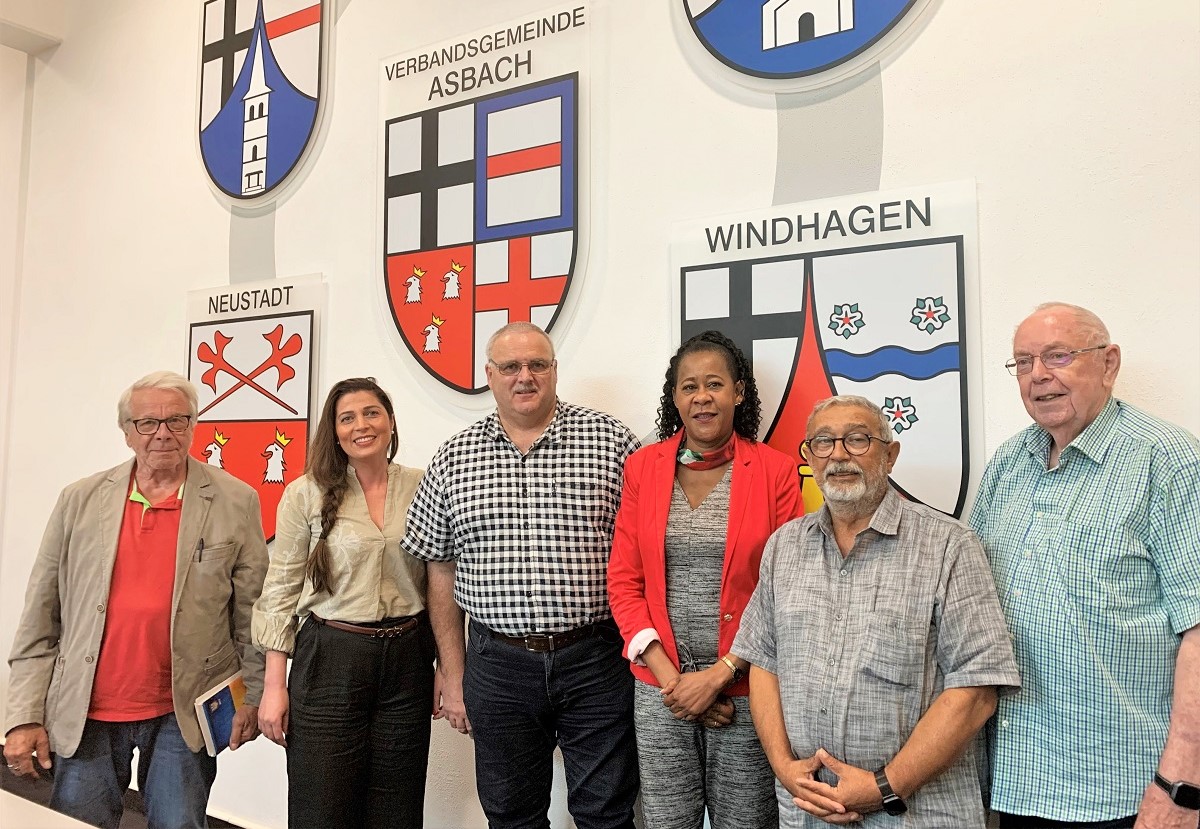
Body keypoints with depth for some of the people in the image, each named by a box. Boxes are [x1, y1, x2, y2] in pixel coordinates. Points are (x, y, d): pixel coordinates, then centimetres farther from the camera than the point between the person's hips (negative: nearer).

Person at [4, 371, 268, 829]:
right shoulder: (80, 500, 1)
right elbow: (40, 619, 3)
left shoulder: (235, 503, -4)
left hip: (183, 715, -1)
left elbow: (252, 611, 0)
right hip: (84, 713, 2)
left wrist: (254, 696, -2)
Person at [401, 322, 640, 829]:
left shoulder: (611, 441, -2)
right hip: (498, 663, 2)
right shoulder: (453, 460, 4)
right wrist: (452, 676, 7)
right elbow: (441, 573, 8)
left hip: (597, 659, -2)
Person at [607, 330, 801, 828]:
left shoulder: (775, 471, -4)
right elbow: (624, 582, 2)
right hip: (660, 686, 2)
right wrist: (668, 675, -7)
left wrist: (719, 675, -11)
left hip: (743, 688, -1)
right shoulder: (644, 467, 2)